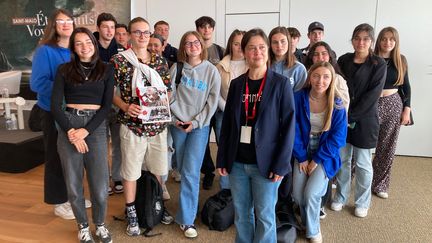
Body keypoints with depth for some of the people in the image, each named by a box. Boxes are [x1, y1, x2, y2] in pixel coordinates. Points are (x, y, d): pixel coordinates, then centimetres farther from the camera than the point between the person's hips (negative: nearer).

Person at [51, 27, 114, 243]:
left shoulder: (106, 69, 7)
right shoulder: (64, 69, 7)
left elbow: (107, 106, 0)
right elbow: (55, 105, 1)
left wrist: (85, 131, -10)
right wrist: (71, 132, -11)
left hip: (96, 126, 0)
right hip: (68, 125, 1)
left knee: (100, 185, -2)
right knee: (73, 183, 6)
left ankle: (100, 224, 25)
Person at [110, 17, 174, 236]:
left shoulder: (160, 61, 7)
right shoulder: (118, 60, -4)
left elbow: (168, 90, 12)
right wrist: (126, 107, -19)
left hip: (157, 123, 4)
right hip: (132, 124, -3)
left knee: (156, 168, 15)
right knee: (131, 170, 8)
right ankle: (131, 213, 26)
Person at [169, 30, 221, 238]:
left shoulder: (211, 71, -1)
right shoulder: (176, 68, 4)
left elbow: (212, 101, -4)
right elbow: (169, 95, 3)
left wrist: (196, 122, -10)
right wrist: (175, 118, -8)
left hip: (200, 126, -2)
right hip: (178, 125, 3)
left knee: (190, 172, -9)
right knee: (182, 170, 11)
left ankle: (186, 219, 1)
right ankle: (188, 207, 33)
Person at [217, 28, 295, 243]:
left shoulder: (281, 83, -5)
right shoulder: (236, 84, 5)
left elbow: (289, 125, -8)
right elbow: (227, 124, 7)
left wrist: (281, 164, -12)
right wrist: (222, 159, 5)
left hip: (265, 163, -3)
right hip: (237, 162, 4)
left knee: (264, 215, 8)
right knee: (241, 213, 15)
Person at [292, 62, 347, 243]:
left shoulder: (337, 105, -12)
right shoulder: (298, 98, -11)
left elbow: (338, 138, -10)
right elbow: (294, 130, -8)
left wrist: (316, 160, -12)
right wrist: (302, 157, -10)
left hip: (325, 155, -1)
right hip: (303, 153, 2)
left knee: (311, 194, -15)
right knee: (297, 194, -6)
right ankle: (307, 222, 28)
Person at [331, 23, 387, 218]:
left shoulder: (378, 64, -4)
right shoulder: (343, 60, 4)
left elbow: (372, 94, -11)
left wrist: (352, 116, -15)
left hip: (364, 119, -2)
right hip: (342, 118, 3)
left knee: (363, 163, 5)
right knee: (342, 160, 10)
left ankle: (362, 202, 23)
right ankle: (341, 197, 27)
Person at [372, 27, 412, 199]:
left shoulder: (401, 60, 6)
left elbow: (406, 86, 10)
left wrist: (407, 109, 4)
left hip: (394, 105, 4)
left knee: (387, 147, 9)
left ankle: (379, 184, 24)